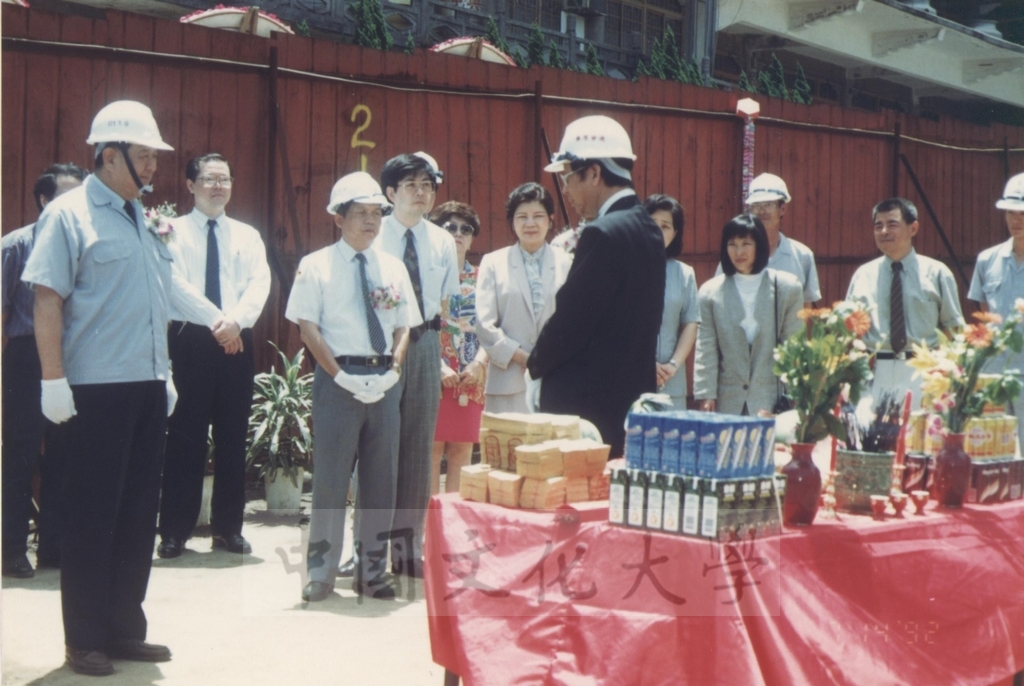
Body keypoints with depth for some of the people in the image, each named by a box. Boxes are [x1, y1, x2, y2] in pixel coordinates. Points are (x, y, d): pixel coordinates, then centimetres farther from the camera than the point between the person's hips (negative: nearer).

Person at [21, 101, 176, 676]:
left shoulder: (145, 219, 16)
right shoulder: (70, 214, -6)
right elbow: (48, 299, -11)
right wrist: (54, 380, -16)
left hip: (149, 386, 7)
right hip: (97, 388, -7)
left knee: (139, 511, 11)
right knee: (92, 515, 1)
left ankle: (125, 628, 21)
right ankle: (85, 639, 11)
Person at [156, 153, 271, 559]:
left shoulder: (247, 235, 12)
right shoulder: (174, 232, 3)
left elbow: (259, 283, -2)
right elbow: (177, 283, -10)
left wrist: (236, 320, -20)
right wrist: (216, 320, -18)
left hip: (238, 342, 3)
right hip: (190, 340, -3)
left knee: (233, 435, 6)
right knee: (185, 434, -2)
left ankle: (228, 528, 14)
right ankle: (175, 530, 5)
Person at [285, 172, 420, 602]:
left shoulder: (393, 268, 12)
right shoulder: (317, 266, 0)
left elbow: (404, 326, 11)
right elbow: (308, 326, -5)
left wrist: (393, 370, -5)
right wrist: (340, 375, -13)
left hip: (384, 381, 4)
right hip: (338, 379, -4)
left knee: (381, 477, 8)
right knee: (331, 476, -1)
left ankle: (372, 571, 18)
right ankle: (320, 572, 9)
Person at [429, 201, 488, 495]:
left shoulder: (478, 279, 14)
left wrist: (478, 364, -8)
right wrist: (440, 366, -15)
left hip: (471, 379, 4)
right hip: (433, 376, -4)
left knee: (462, 453, 4)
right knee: (432, 450, -4)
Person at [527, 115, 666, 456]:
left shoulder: (603, 233, -18)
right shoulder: (648, 229, 11)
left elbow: (570, 321, -17)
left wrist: (537, 363, 0)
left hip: (587, 404, -9)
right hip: (633, 398, 9)